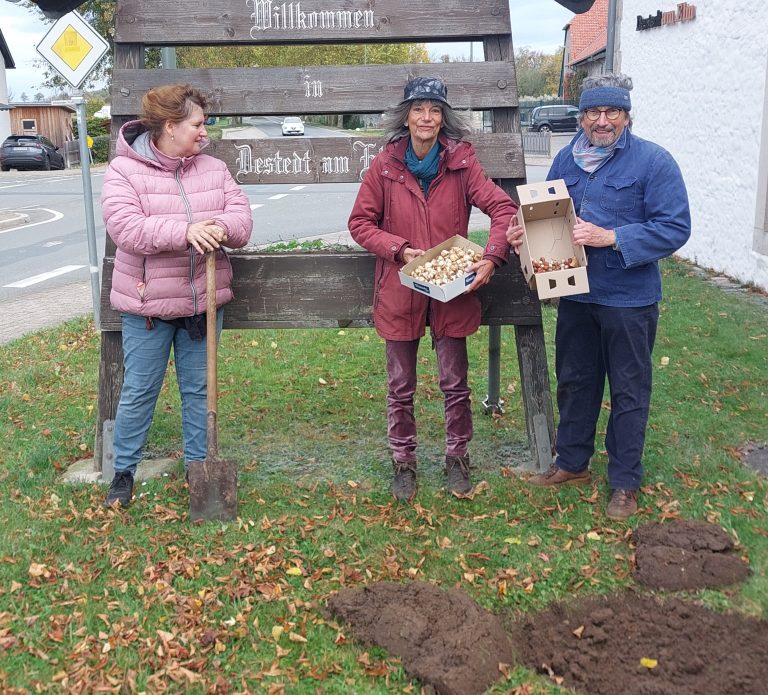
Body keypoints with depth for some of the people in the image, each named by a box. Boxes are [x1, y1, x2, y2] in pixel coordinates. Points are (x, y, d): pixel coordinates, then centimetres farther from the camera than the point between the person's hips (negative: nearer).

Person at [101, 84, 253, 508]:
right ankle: (124, 469, 23)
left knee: (199, 388, 13)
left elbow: (241, 216, -2)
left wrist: (222, 229, -26)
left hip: (203, 300, 4)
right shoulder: (124, 170, -8)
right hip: (147, 302, -4)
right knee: (139, 390, 6)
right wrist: (185, 232, -33)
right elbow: (124, 226, -21)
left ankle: (199, 464, 28)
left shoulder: (213, 169, 6)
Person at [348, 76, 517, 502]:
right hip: (400, 290, 0)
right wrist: (400, 250, -14)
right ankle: (403, 461, 29)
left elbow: (503, 207, -8)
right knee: (400, 387, 11)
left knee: (454, 384, 11)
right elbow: (360, 222, 0)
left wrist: (492, 258, -22)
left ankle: (457, 458, 31)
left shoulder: (461, 162, -3)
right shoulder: (385, 165, -3)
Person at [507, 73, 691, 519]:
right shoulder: (567, 160, 6)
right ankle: (572, 463, 36)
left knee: (629, 392, 7)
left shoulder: (653, 161, -12)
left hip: (629, 299, -5)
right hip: (575, 295, 6)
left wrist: (611, 237, -25)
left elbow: (675, 229, -18)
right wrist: (528, 235, -6)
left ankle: (626, 483, 22)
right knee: (575, 382, 18)